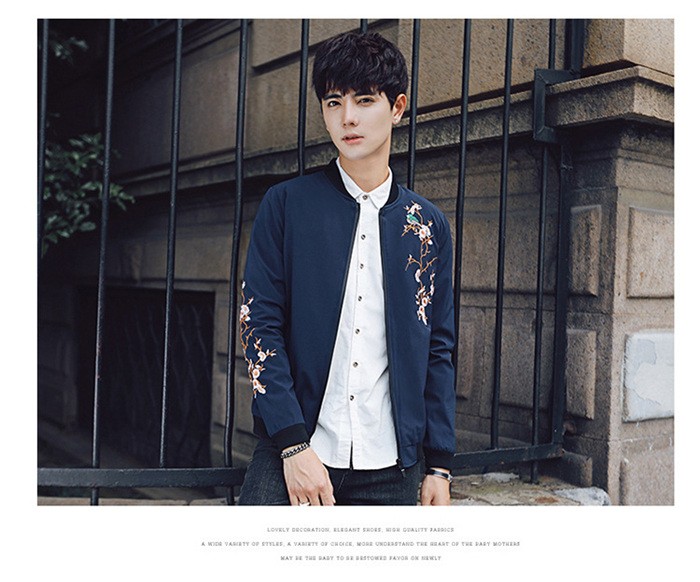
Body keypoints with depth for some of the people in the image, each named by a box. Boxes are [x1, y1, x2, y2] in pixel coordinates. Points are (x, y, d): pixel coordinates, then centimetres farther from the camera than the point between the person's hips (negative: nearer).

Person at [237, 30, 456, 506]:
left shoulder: (428, 225, 8)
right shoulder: (287, 205, 1)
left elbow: (438, 352, 10)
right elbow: (260, 326, -4)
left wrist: (439, 466, 6)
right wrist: (293, 445, -12)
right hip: (292, 454, -2)